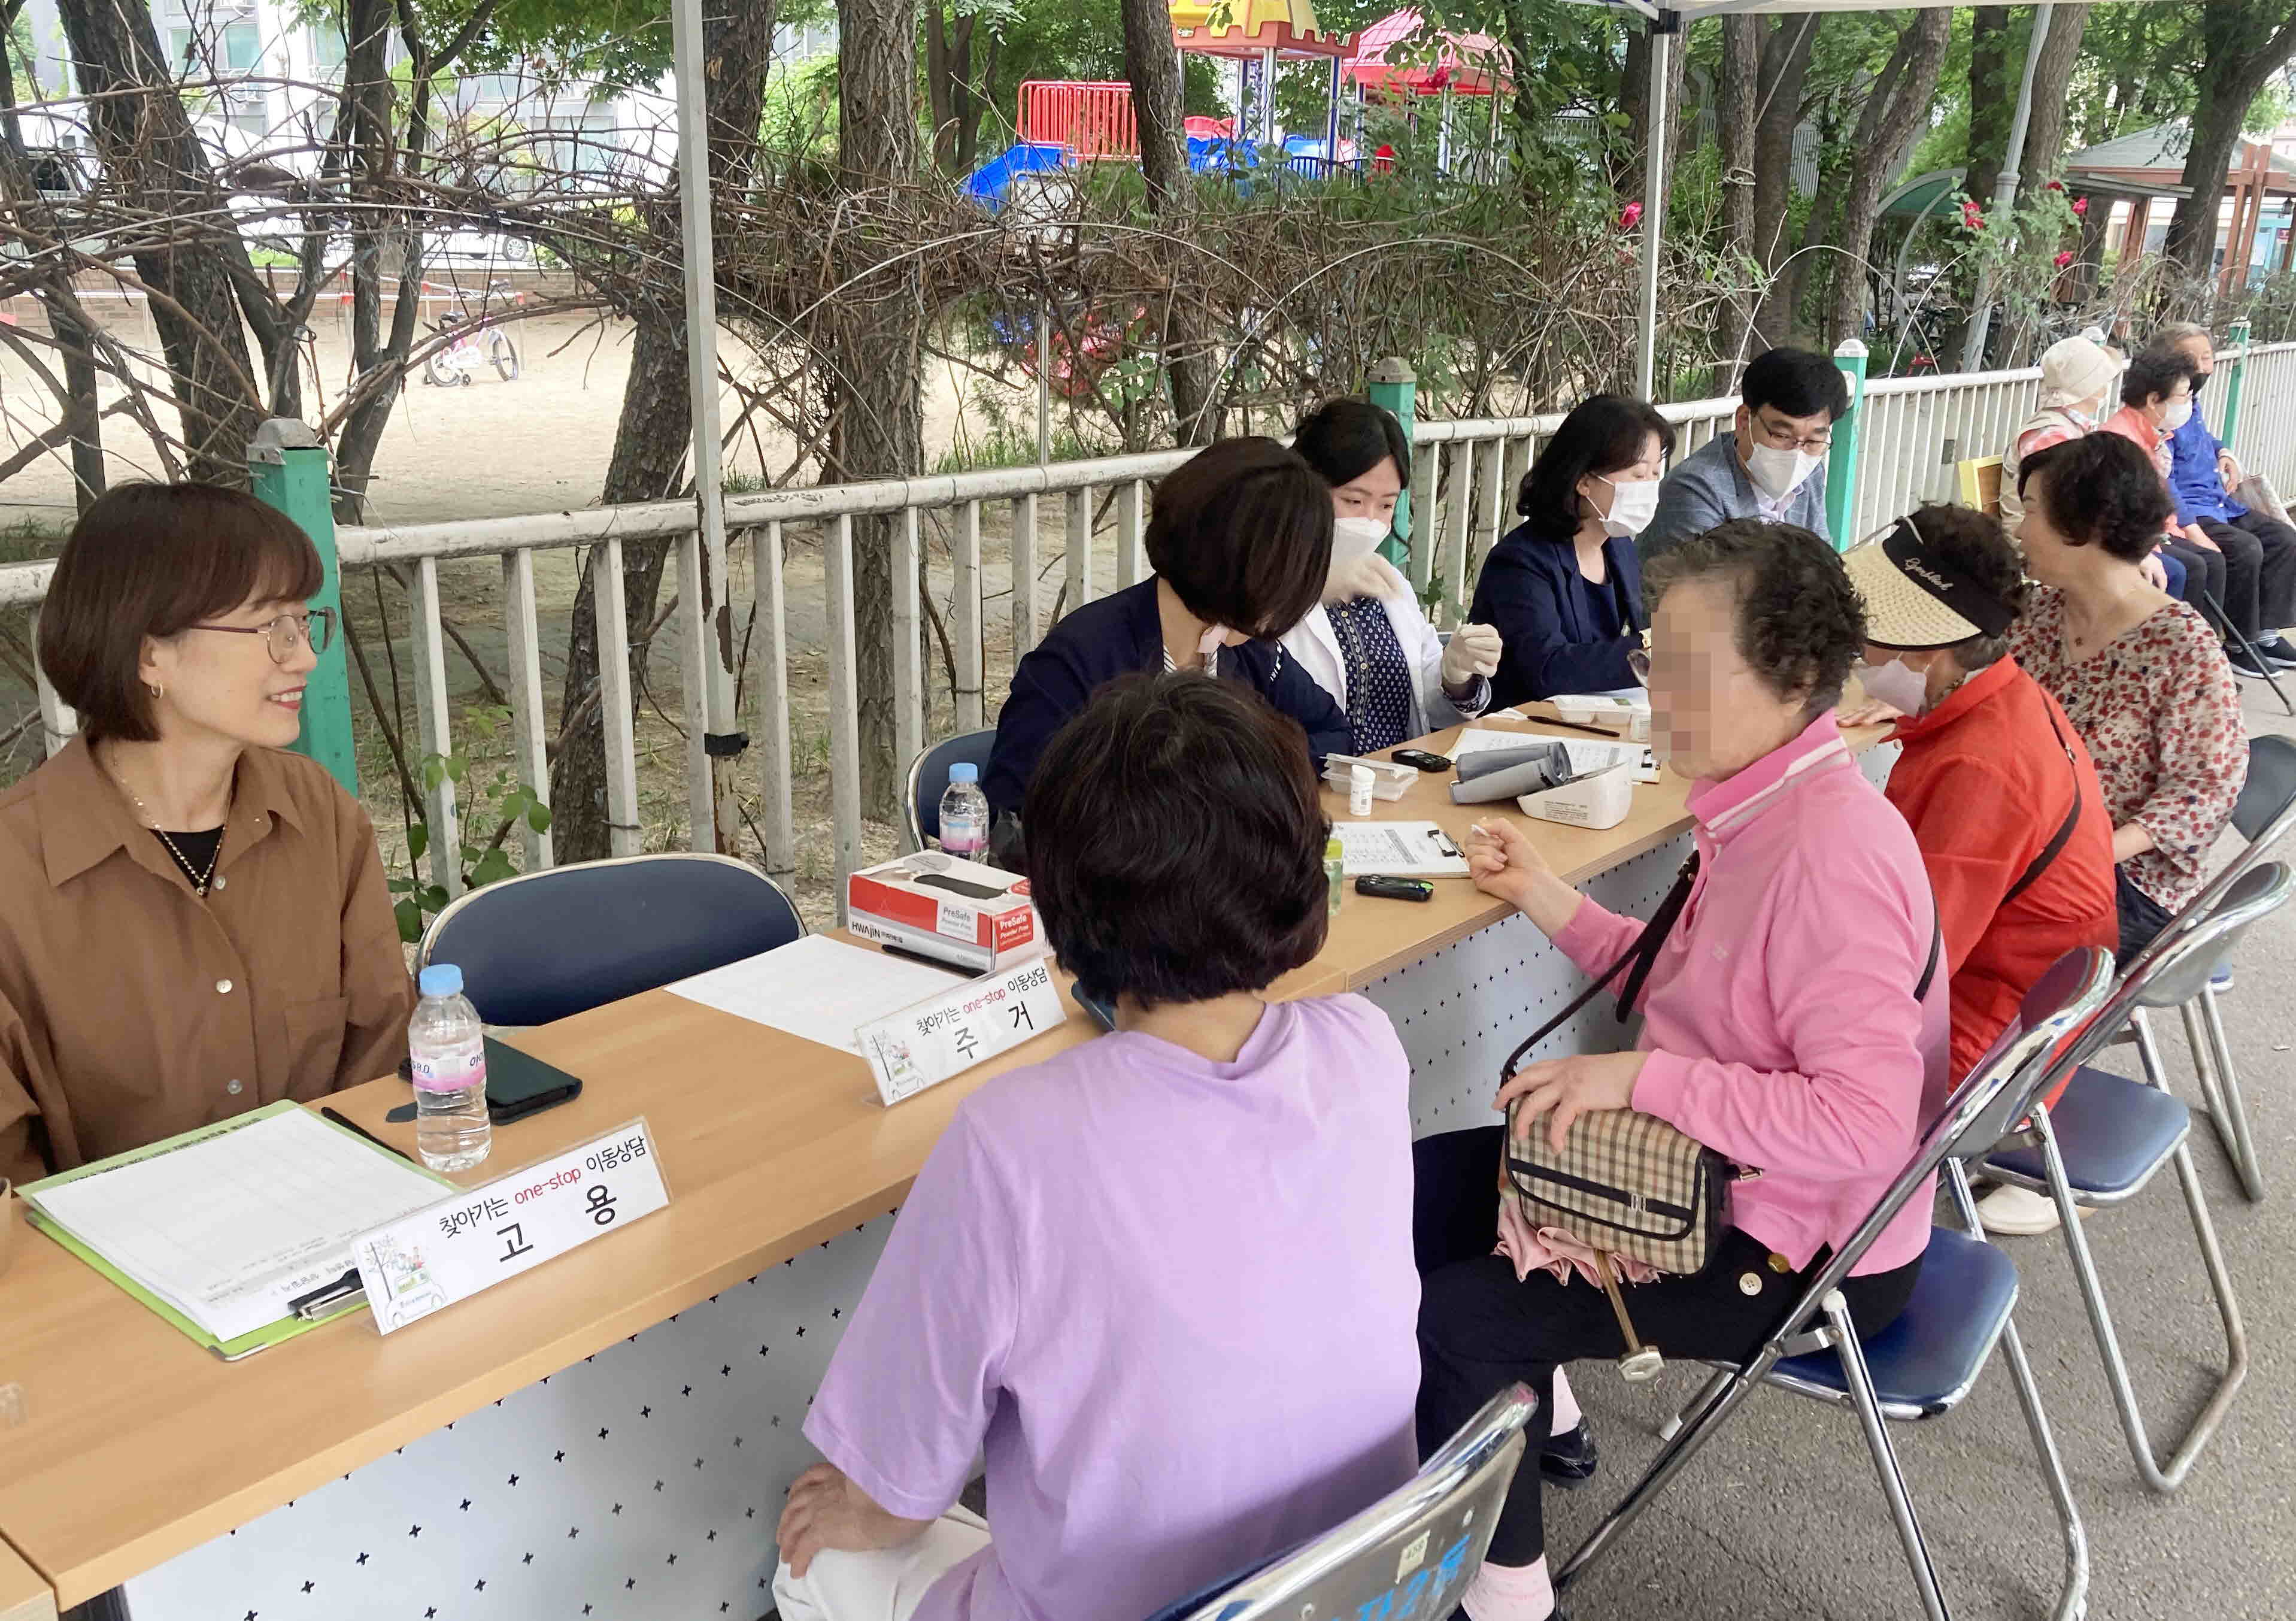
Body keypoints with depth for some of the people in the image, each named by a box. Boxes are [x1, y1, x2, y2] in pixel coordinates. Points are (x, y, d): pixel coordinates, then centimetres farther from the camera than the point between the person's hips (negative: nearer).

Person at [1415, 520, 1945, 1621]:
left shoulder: (1832, 854, -29)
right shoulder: (1762, 808, 0)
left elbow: (1864, 1123, -34)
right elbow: (1687, 986, 11)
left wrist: (1639, 1077, -30)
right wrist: (1543, 895, 2)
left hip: (1805, 1255, -10)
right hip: (1719, 1173, 10)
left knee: (1446, 1316, -14)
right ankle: (1534, 1405, 34)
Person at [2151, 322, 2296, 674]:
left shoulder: (2192, 403, 11)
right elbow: (2163, 483, -26)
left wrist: (2223, 452, 16)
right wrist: (2192, 530, -31)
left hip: (2218, 504, 11)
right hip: (2187, 511, -11)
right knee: (2245, 549, -26)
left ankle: (2266, 633, 9)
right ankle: (2238, 645, -11)